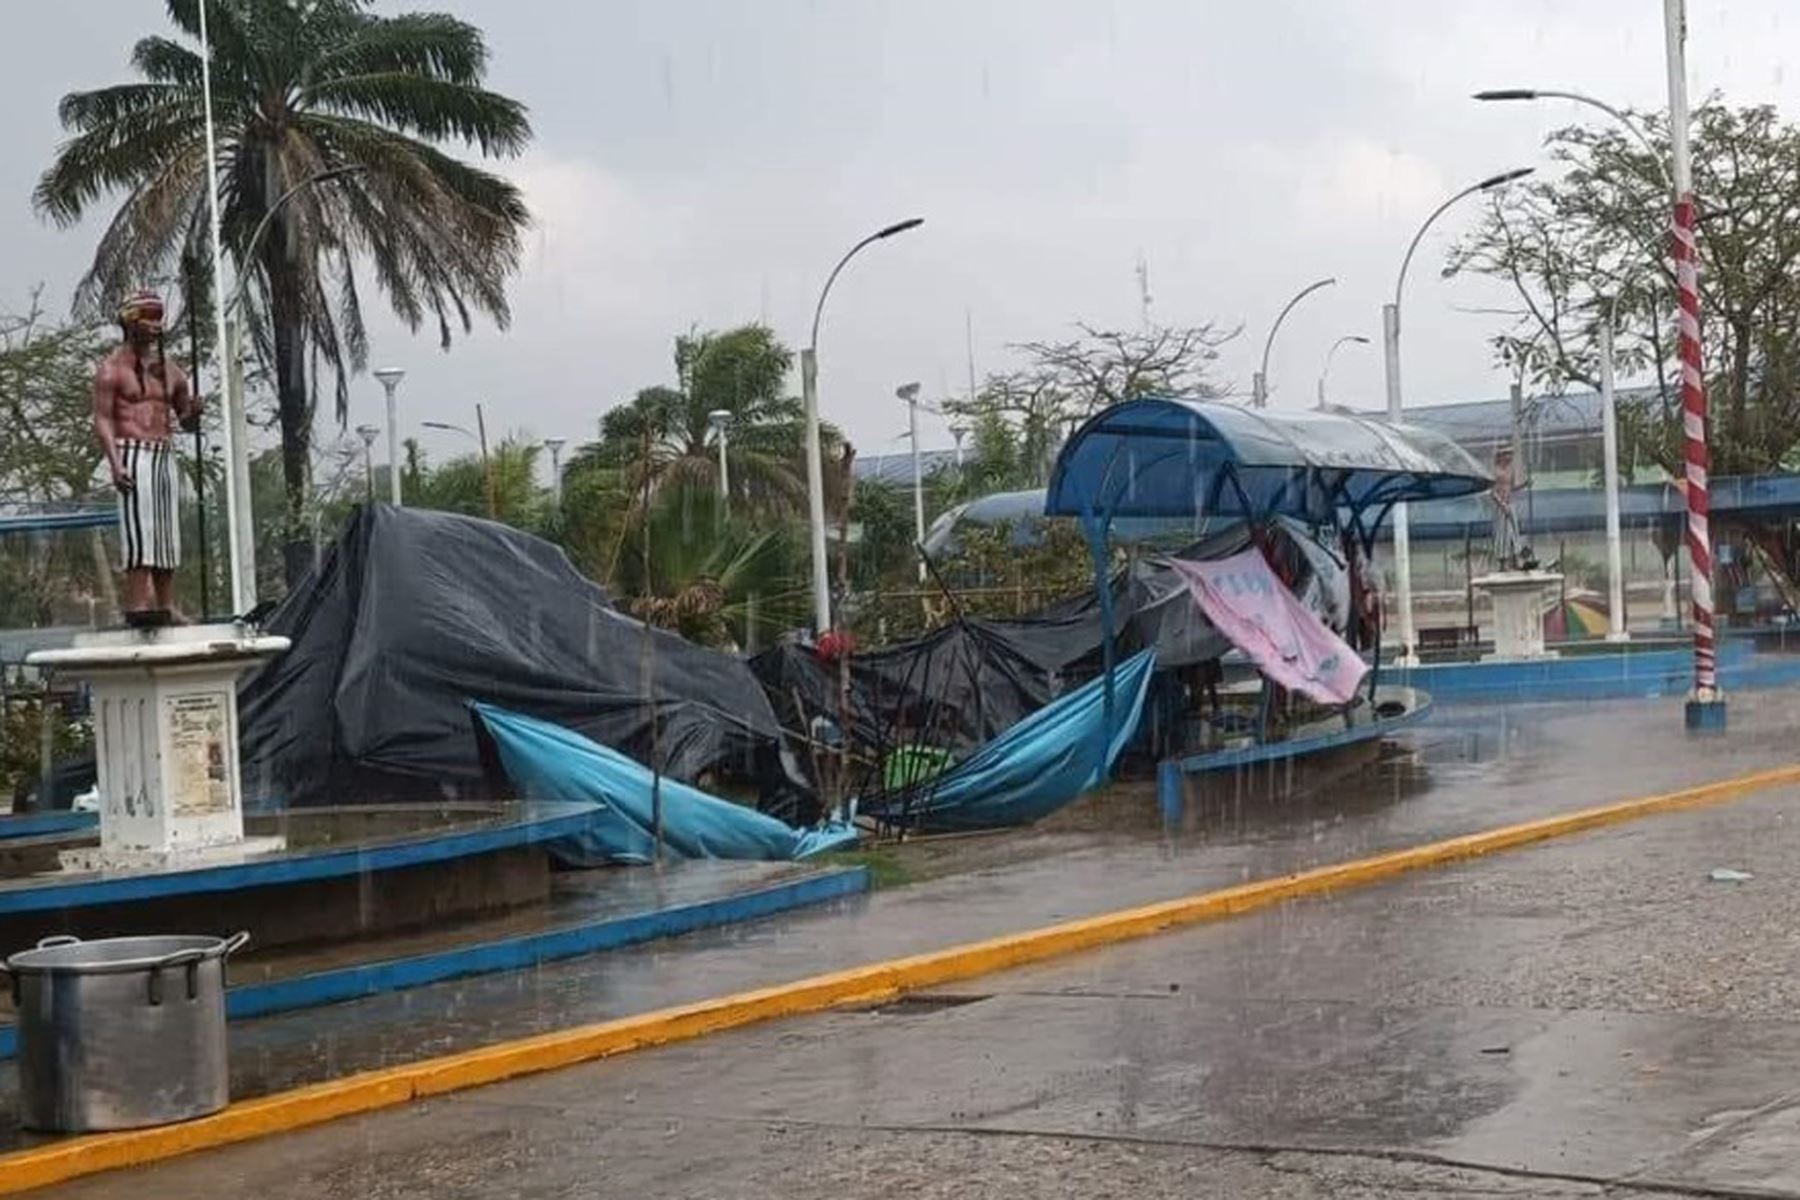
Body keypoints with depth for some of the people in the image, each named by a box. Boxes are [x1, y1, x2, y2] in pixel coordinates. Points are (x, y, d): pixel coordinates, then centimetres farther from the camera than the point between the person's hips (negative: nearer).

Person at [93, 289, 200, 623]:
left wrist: (194, 411, -3)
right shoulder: (113, 368, 0)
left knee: (167, 531, 3)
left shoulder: (169, 370, 17)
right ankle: (137, 604, -15)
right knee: (139, 529, -12)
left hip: (164, 455, 6)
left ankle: (166, 606, 4)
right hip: (133, 454, -6)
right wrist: (115, 464, -19)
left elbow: (186, 421, 22)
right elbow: (102, 420, -7)